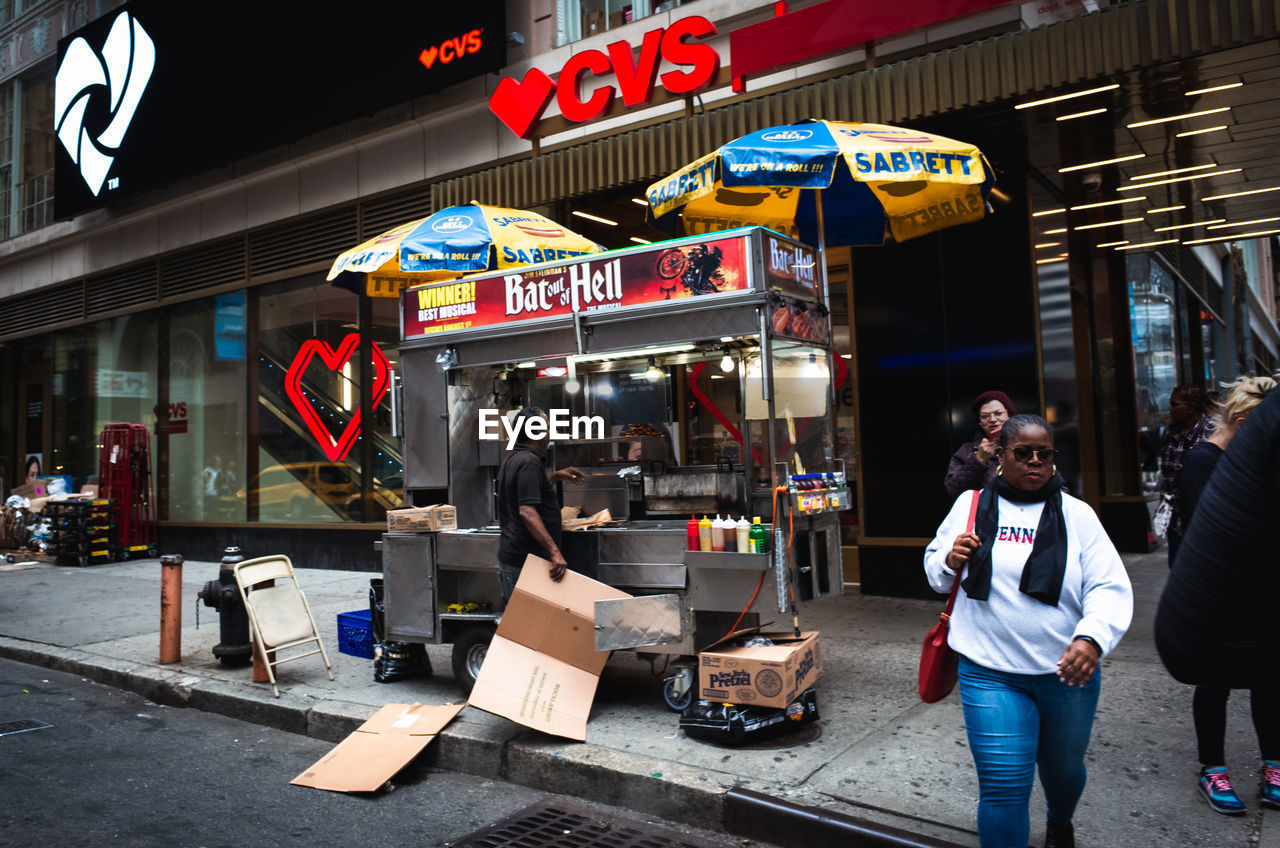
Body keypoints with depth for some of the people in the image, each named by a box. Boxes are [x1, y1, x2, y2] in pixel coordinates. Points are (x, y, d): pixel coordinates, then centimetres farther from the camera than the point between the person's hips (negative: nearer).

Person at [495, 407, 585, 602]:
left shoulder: (512, 460, 15)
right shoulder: (529, 462, -17)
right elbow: (527, 512, -26)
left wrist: (555, 477, 27)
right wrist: (554, 551, -30)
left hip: (510, 556, 10)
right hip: (523, 562, -10)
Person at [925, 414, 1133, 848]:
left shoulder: (1076, 514, -3)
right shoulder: (970, 505, 2)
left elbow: (1110, 588, -10)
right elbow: (935, 572, 12)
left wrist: (1091, 639, -29)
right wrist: (950, 560, -12)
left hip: (1067, 672, 1)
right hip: (991, 673, -1)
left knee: (1063, 767, 23)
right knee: (1004, 786, -7)